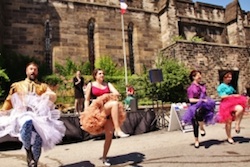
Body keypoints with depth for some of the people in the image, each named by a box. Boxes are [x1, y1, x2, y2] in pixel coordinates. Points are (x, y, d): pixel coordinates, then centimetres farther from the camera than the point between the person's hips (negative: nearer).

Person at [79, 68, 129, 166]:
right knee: (114, 103, -32)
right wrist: (86, 112, -4)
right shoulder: (90, 85, 10)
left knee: (109, 135, -1)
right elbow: (87, 100, 7)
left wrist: (108, 96, -12)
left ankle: (104, 158, 18)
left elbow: (117, 94, 3)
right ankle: (118, 130, -34)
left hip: (109, 112, 4)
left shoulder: (108, 84, 17)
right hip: (97, 110, -4)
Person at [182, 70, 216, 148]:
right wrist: (201, 100, -15)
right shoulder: (190, 88, -3)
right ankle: (196, 141, 20)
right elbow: (191, 100, -9)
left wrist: (206, 100, 2)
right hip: (194, 106, -2)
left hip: (203, 105, 2)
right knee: (195, 125, 2)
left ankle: (202, 128, -13)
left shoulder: (202, 85, 12)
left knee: (199, 111, -36)